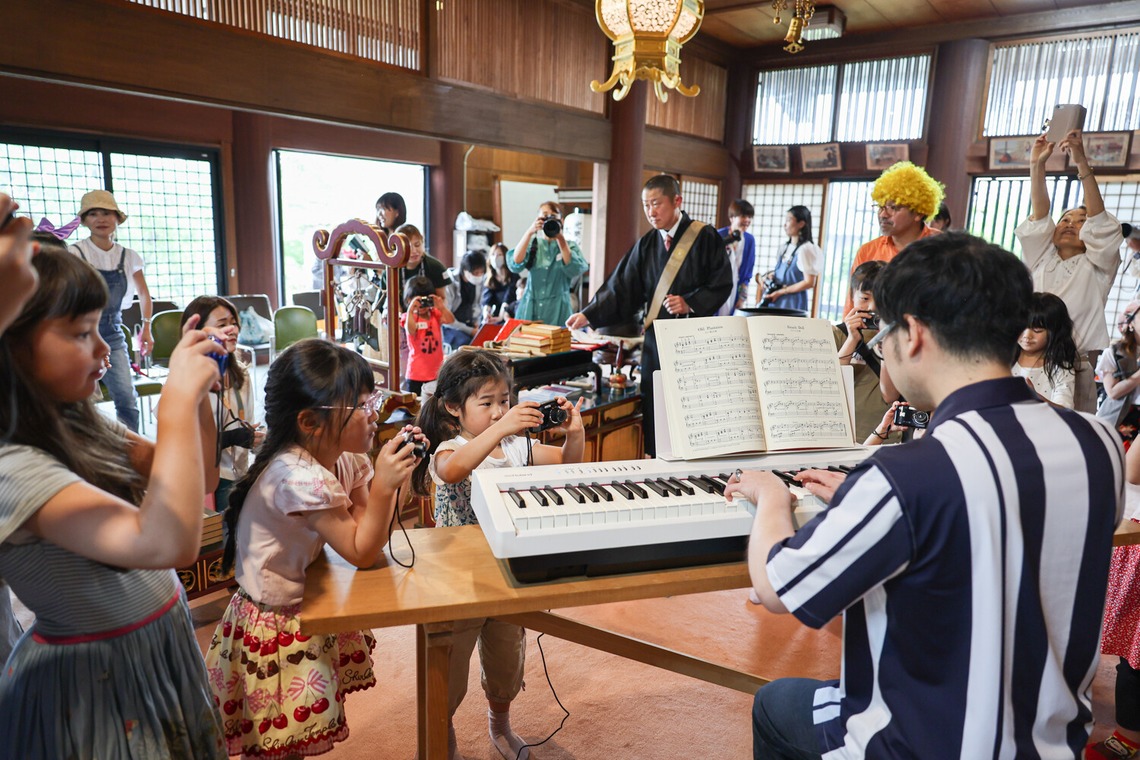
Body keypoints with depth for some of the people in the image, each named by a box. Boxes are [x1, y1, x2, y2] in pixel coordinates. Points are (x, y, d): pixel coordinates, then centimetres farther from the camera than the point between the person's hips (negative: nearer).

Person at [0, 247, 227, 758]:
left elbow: (198, 481, 5)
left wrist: (197, 393, -10)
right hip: (97, 674, -8)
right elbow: (168, 543, -41)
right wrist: (178, 400, -35)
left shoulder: (76, 424, -2)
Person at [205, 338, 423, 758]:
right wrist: (383, 485, -32)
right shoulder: (301, 477, -31)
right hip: (273, 625, -8)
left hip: (302, 609, 8)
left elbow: (369, 529, -5)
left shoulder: (345, 459, -5)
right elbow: (361, 553, -24)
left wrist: (395, 470, -14)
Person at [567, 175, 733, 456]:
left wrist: (691, 303, -17)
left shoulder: (705, 238, -2)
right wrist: (588, 315, -9)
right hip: (656, 340, 4)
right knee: (653, 408, 4)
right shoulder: (646, 245, 10)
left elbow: (722, 283, -3)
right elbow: (621, 289, 3)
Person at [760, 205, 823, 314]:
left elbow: (809, 283, -14)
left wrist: (781, 291, -14)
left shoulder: (805, 249, -12)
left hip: (792, 304, -8)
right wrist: (771, 276, 2)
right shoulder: (786, 247, 12)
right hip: (775, 302, 8)